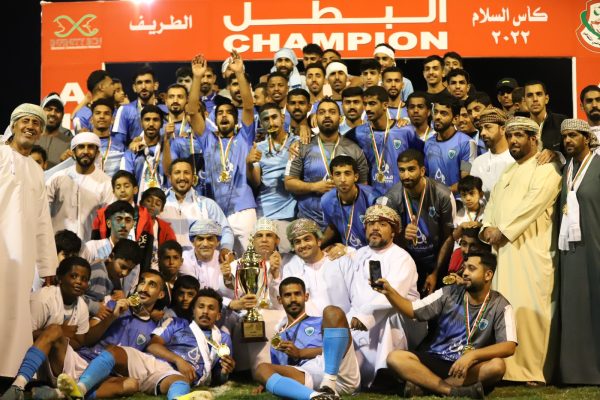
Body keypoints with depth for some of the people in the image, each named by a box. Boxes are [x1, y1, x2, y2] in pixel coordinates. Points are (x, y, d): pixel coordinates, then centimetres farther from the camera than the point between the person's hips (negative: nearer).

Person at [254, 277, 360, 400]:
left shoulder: (321, 322, 27)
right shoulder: (278, 341, 35)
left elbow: (336, 348, 8)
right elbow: (279, 372, 27)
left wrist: (300, 353, 3)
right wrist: (267, 382, 6)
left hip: (341, 374, -1)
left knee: (332, 312, -17)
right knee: (262, 369, -23)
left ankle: (329, 386, -33)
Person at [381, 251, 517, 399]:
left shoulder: (500, 306, -4)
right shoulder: (449, 294, 3)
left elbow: (509, 347, -15)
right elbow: (412, 310, 4)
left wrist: (472, 355, -29)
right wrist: (389, 291, -14)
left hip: (469, 367, -1)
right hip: (434, 360, 2)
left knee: (497, 366, -36)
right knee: (395, 358, -24)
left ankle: (422, 383, -30)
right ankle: (454, 391, -33)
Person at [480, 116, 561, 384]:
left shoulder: (546, 169, -1)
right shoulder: (508, 173, 26)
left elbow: (532, 204, -14)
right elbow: (493, 203, 19)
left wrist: (502, 230, -13)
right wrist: (488, 228, -1)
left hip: (530, 250, -7)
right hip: (503, 249, 7)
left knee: (529, 307, -10)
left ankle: (535, 370, -6)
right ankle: (508, 369, 5)